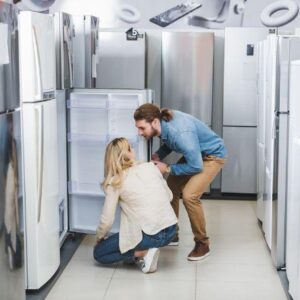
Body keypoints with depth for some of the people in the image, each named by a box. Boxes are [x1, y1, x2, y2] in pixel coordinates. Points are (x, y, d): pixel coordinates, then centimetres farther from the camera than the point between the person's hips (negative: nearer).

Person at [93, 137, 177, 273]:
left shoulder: (115, 182, -5)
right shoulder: (151, 167, 5)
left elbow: (107, 221, -3)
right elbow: (169, 197, 17)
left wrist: (99, 238, 17)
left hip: (150, 236, -5)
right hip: (171, 230, 5)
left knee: (98, 253, 14)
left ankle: (142, 253, -2)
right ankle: (147, 249, 17)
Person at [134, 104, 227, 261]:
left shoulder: (181, 133, -38)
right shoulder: (164, 122, -14)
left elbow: (196, 166, -30)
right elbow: (169, 143, 9)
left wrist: (168, 169, -20)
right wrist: (159, 154, -10)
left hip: (212, 155, -8)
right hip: (196, 153, 9)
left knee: (189, 195, -21)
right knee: (171, 188, 6)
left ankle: (202, 245, -4)